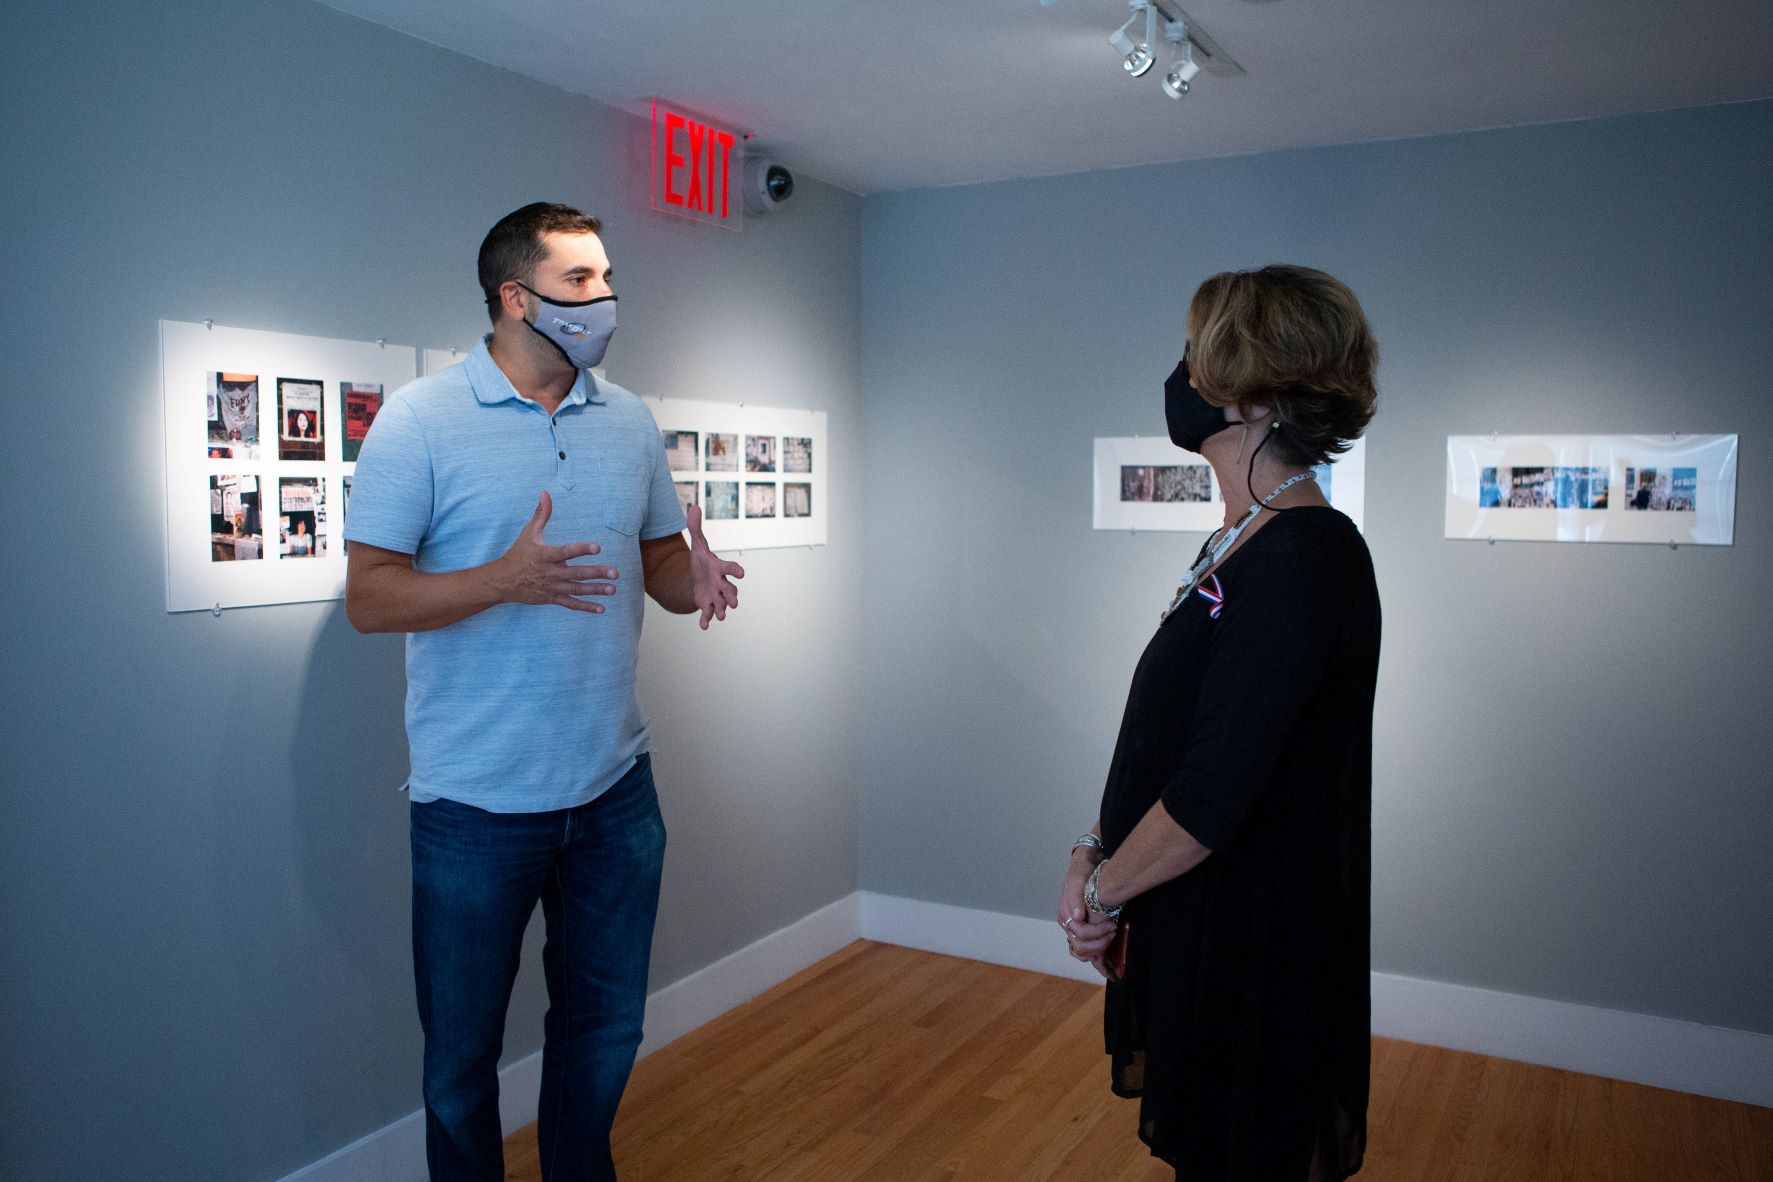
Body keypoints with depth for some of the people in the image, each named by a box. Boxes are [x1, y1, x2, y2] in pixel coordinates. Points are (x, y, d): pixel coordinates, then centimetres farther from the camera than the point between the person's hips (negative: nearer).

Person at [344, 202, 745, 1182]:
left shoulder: (629, 420, 7)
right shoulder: (420, 419, -8)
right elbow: (368, 597, -11)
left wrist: (695, 576, -13)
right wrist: (505, 580, -27)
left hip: (615, 788, 5)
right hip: (476, 804, -4)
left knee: (604, 1027, 19)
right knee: (462, 1053, 13)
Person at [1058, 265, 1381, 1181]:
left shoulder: (1303, 561, -24)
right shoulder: (1241, 544, 7)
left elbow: (1212, 795, -27)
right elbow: (1169, 742, 11)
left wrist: (1101, 889, -13)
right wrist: (1098, 854, 1)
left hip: (1257, 949, -8)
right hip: (1202, 932, 9)